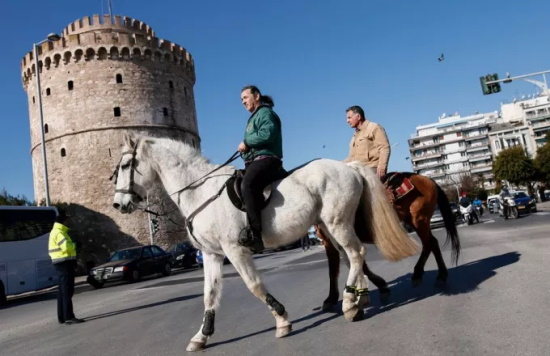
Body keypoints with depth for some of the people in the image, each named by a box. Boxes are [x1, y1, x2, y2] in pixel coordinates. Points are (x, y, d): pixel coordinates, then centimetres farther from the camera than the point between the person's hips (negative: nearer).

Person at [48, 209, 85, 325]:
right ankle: (69, 317, -11)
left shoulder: (57, 231, 20)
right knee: (67, 291, -11)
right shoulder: (59, 232, -14)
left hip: (62, 263, 11)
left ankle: (62, 317, 18)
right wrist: (74, 244, -8)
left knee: (62, 291, 13)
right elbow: (66, 246, -26)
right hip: (64, 263, -11)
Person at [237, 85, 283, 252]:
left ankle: (255, 232, -43)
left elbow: (267, 134, -18)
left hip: (266, 158, -11)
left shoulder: (265, 112, 1)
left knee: (247, 185, -36)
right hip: (256, 160, 11)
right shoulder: (254, 117, 30)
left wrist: (246, 142, -10)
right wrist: (245, 147, 6)